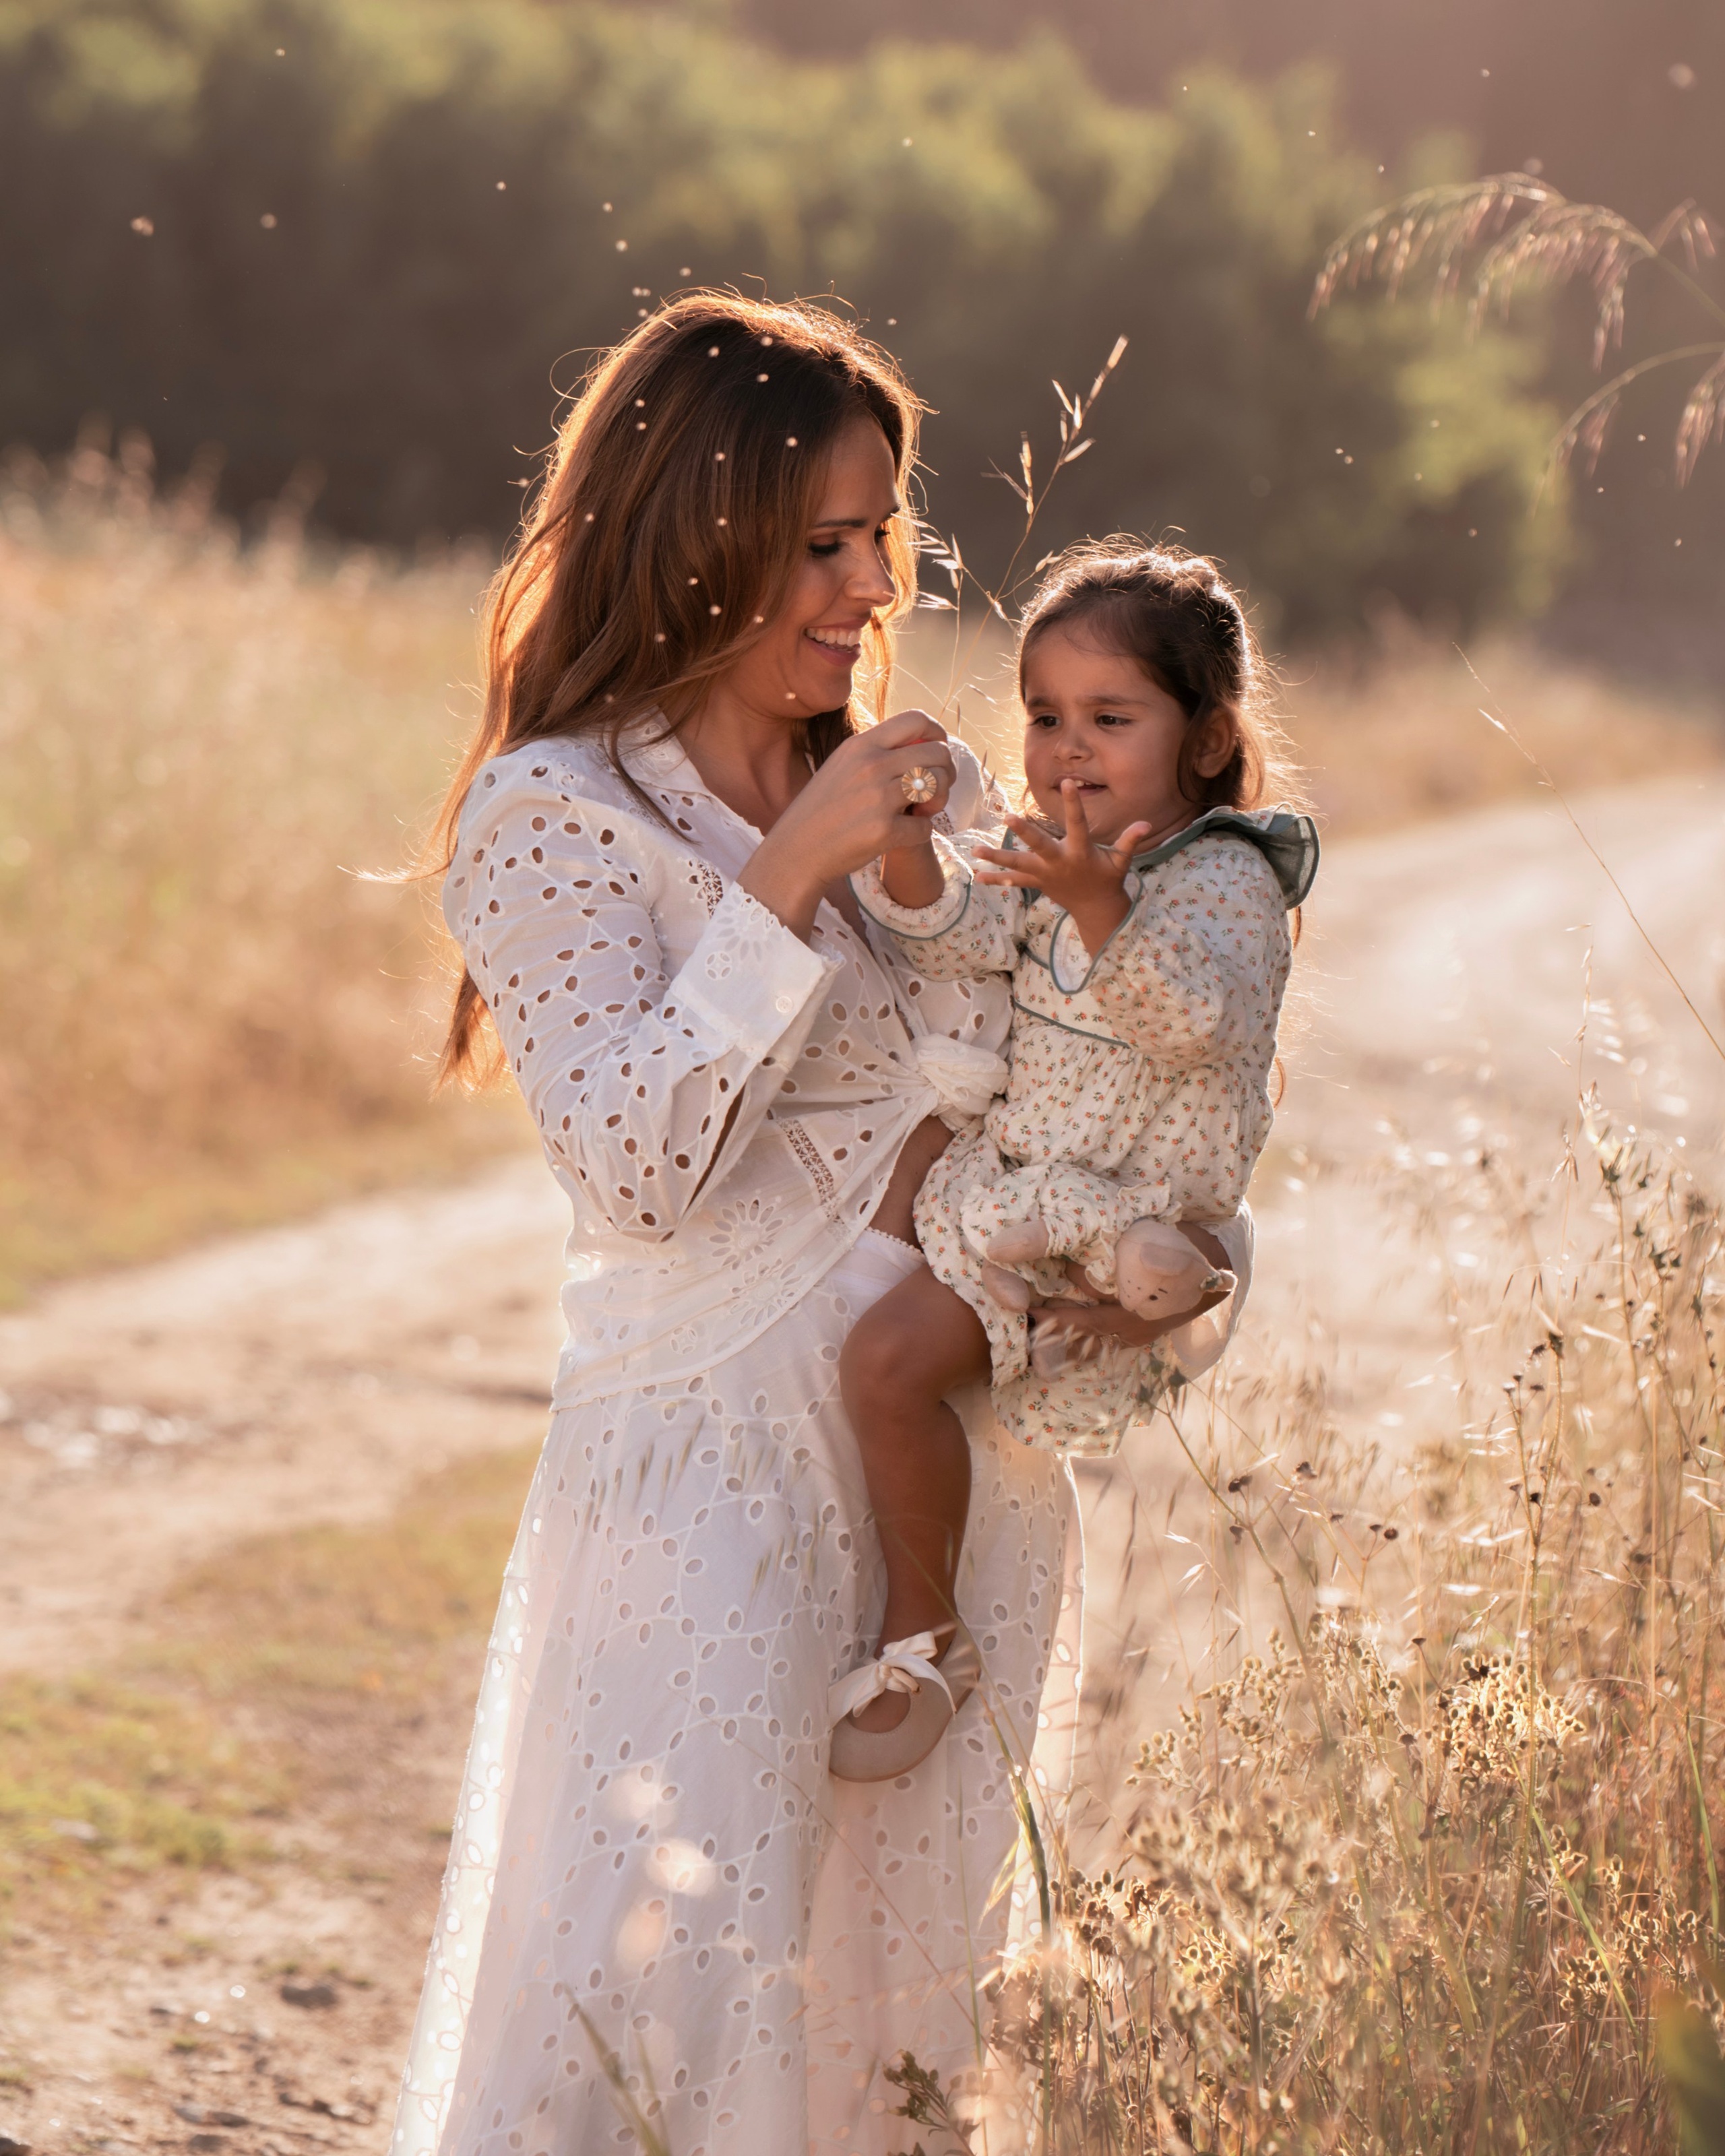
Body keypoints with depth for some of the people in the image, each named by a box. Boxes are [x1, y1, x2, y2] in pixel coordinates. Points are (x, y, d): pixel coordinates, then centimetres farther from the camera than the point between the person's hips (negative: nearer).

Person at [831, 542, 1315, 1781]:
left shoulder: (1224, 879, -13)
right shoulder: (1050, 858, 9)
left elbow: (1192, 1017, -31)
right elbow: (962, 936, -7)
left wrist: (1098, 906, -47)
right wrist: (907, 845, -27)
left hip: (1133, 1203, -9)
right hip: (1007, 1187, 9)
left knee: (891, 1357, -21)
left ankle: (926, 1634, -10)